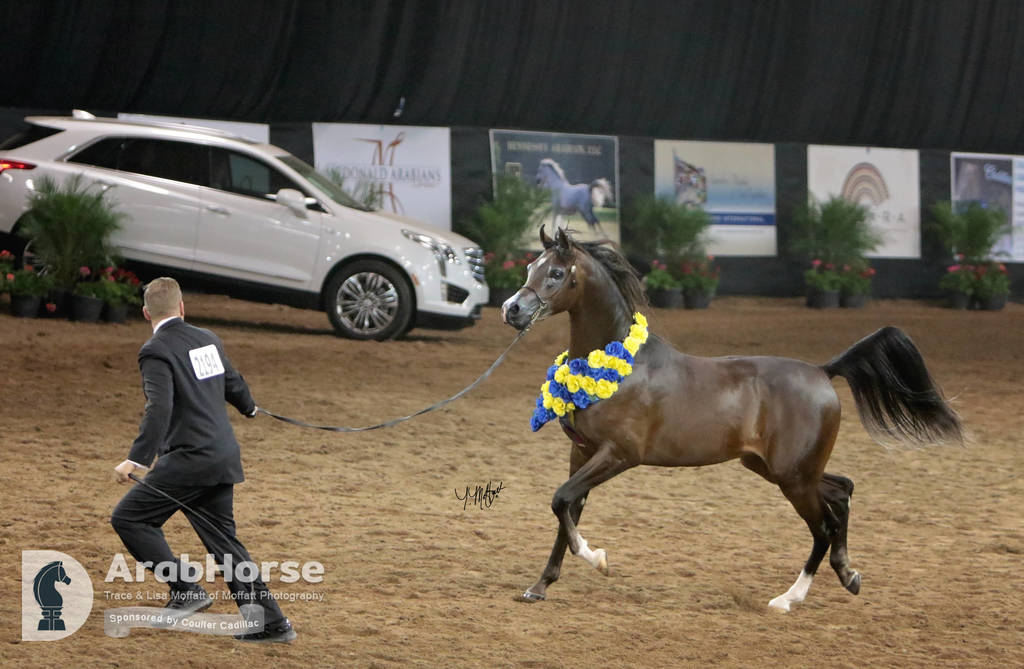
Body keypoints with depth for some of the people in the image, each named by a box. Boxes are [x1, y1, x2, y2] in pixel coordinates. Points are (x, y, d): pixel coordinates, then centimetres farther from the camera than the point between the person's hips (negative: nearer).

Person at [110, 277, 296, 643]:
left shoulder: (156, 351, -11)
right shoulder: (208, 339, 11)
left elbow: (160, 409, -25)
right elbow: (233, 384, 25)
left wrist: (137, 459, -31)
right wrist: (249, 407, 48)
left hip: (191, 458, -8)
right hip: (224, 456, 8)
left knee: (129, 517, 1)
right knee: (222, 540, 15)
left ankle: (186, 590, -6)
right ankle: (271, 622, 12)